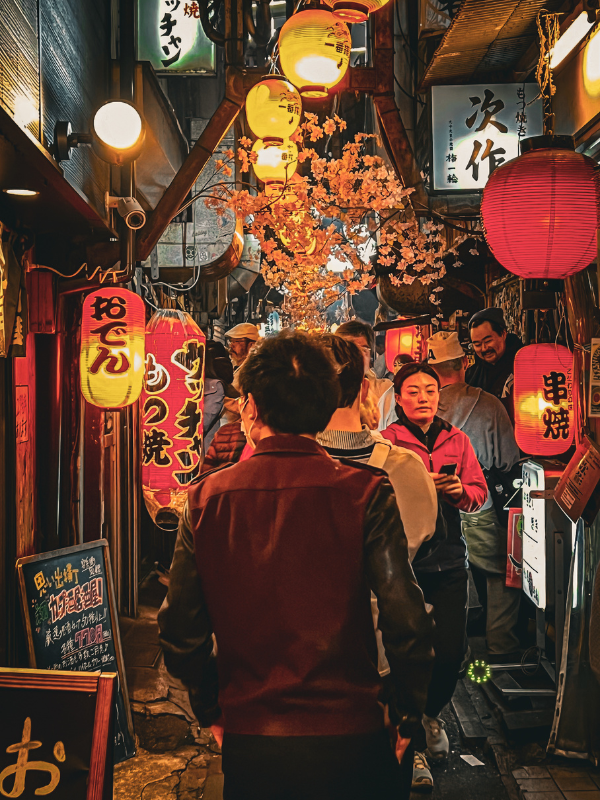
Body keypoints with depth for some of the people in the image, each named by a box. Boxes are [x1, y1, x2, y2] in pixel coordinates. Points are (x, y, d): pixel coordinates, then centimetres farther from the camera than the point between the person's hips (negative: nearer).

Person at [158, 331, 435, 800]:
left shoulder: (207, 498, -5)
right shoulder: (364, 493, -11)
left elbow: (180, 632, -2)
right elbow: (407, 623, -14)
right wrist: (408, 717, 2)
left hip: (247, 743, 2)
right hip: (349, 740, -1)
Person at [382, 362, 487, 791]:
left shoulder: (457, 439, 10)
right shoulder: (386, 442, -4)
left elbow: (480, 491, 11)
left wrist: (460, 490, -10)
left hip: (450, 559, 4)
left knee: (452, 650, 4)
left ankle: (432, 715, 36)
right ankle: (413, 744, 16)